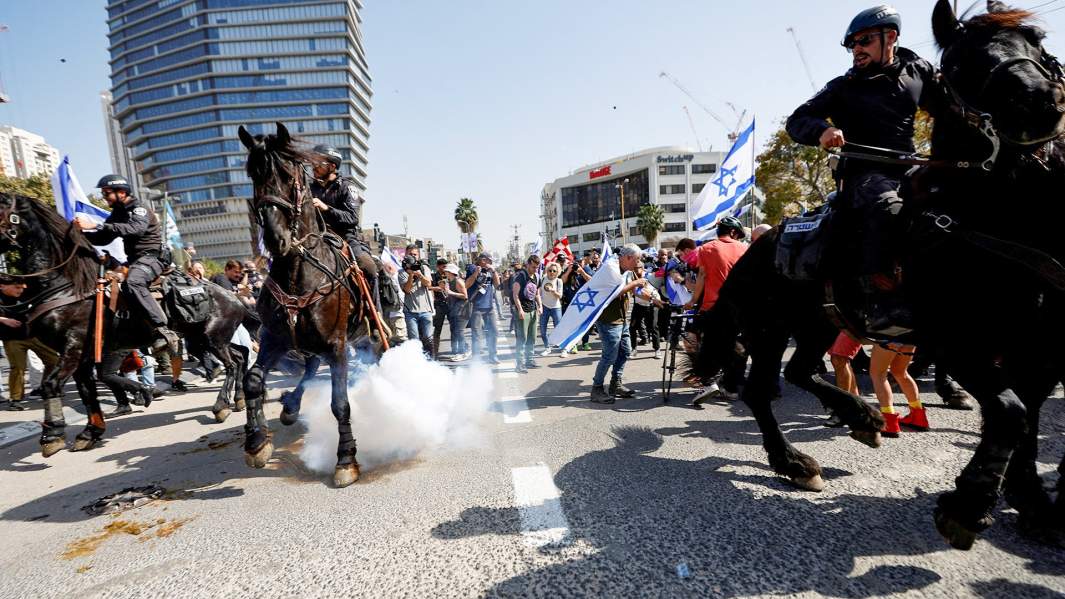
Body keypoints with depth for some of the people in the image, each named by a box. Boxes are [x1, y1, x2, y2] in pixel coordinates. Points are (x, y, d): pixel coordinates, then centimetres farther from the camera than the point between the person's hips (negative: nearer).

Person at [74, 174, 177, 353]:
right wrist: (82, 232, -1)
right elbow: (104, 239, 17)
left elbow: (136, 229, -30)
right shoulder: (117, 213, 16)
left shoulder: (139, 208, -9)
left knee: (132, 282, -35)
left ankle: (164, 332, -40)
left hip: (151, 256, -10)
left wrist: (96, 226, -34)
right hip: (134, 259, 10)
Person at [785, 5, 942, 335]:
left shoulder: (919, 72, 17)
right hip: (864, 173, -5)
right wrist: (822, 129, -21)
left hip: (908, 169, 5)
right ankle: (881, 305, -40)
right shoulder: (845, 86, 8)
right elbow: (796, 120, 0)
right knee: (888, 208, -37)